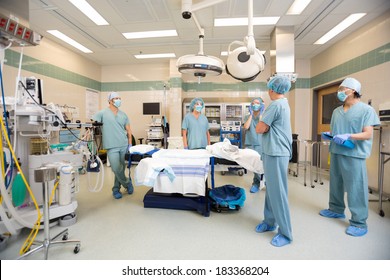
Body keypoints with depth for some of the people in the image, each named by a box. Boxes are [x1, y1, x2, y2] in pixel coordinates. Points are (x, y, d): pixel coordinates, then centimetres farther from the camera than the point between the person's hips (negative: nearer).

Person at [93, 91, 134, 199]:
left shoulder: (123, 114, 11)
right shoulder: (102, 113, 0)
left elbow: (128, 130, 13)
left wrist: (130, 144, 6)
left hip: (124, 145, 4)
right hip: (112, 147, -3)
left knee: (121, 168, 9)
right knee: (116, 169, -8)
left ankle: (116, 189, 27)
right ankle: (127, 182, 19)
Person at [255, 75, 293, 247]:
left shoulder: (275, 105, -15)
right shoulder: (284, 103, 17)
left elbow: (259, 129, -15)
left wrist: (265, 126, 2)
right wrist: (267, 126, 1)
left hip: (276, 154, -10)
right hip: (275, 151, 10)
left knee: (277, 192, -3)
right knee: (271, 189, 17)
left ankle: (286, 233, 9)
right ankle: (270, 221, 30)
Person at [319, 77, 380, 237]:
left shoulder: (366, 110, -5)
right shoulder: (336, 111, 14)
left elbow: (368, 134, -11)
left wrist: (348, 136, -25)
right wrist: (328, 134, 0)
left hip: (354, 155, -7)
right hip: (336, 152, 7)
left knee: (355, 188, -3)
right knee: (335, 184, 16)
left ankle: (359, 223, 9)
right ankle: (336, 210, 33)